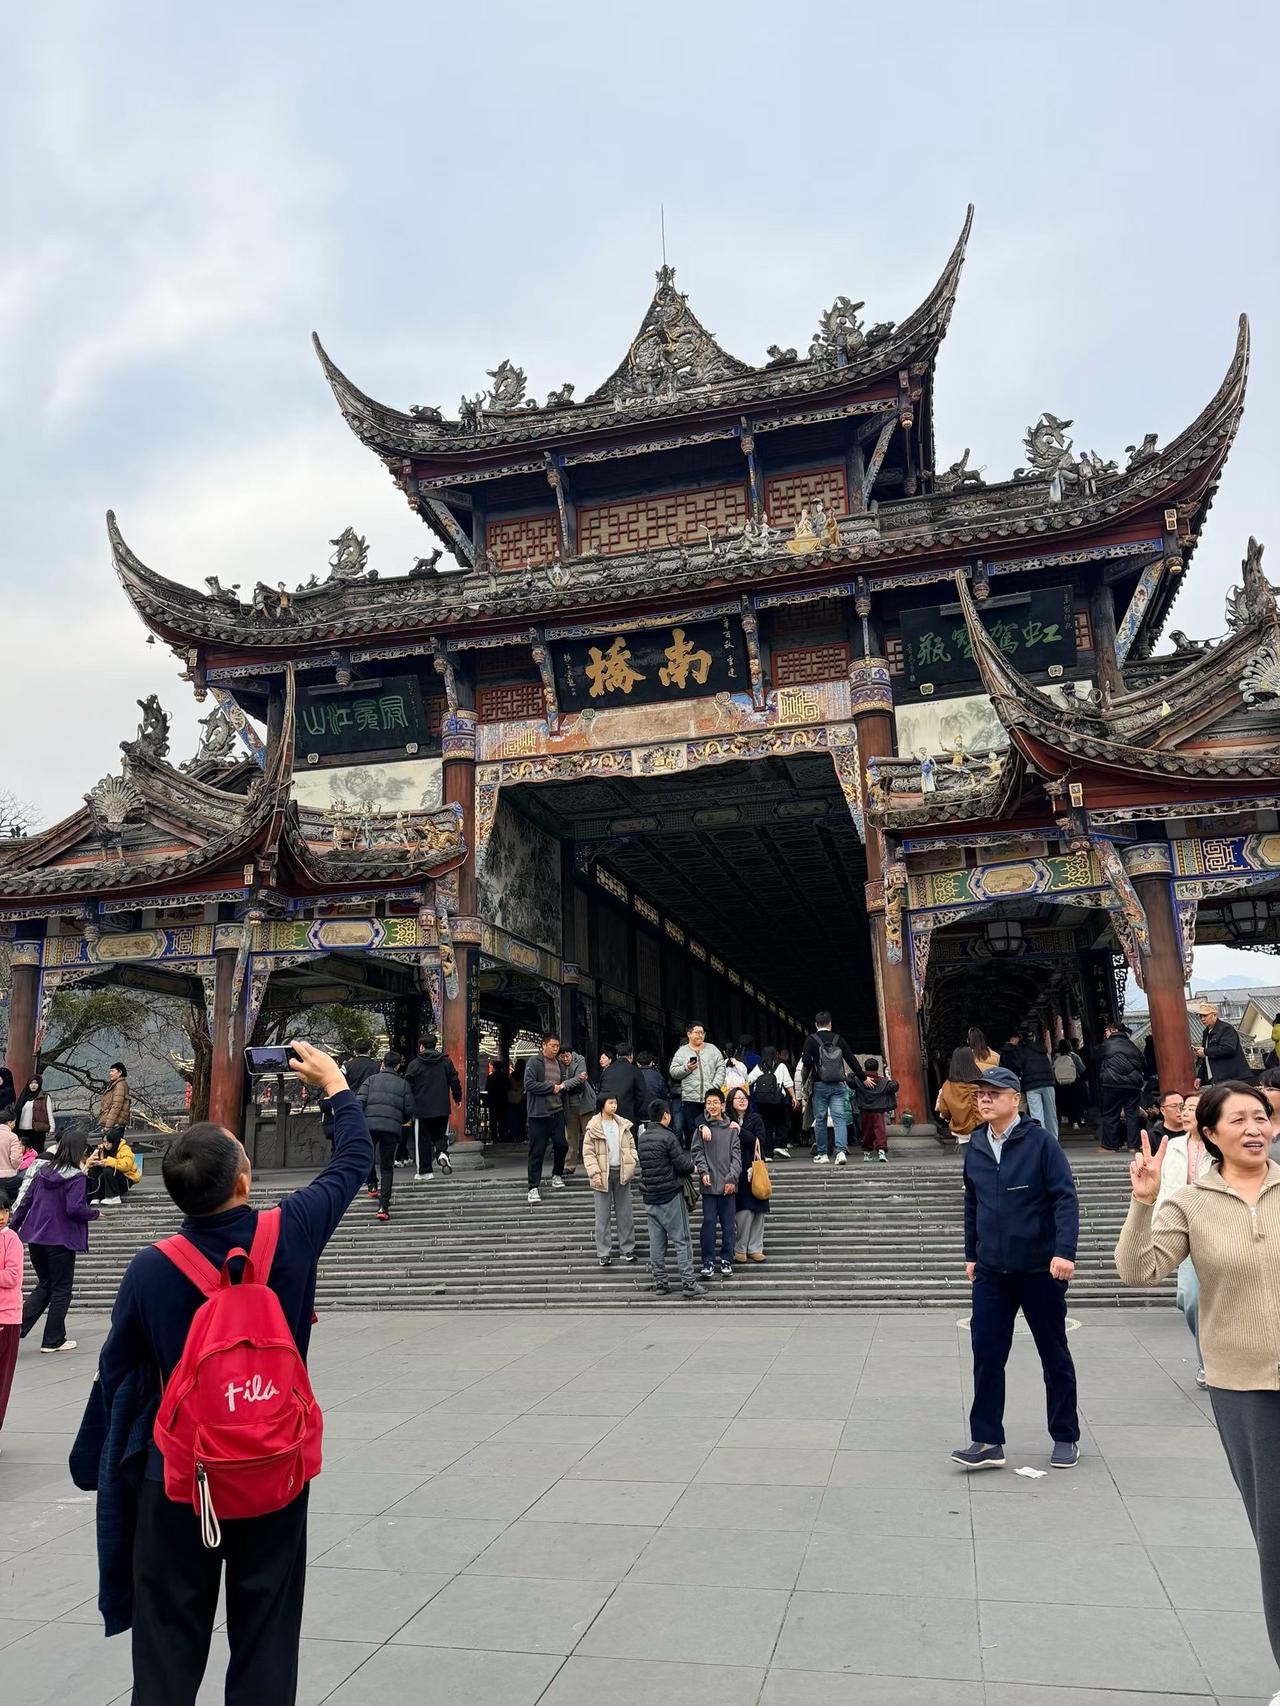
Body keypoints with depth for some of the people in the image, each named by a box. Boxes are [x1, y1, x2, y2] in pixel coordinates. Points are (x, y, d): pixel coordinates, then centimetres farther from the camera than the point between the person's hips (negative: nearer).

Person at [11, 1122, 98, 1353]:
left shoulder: (43, 1169, 5)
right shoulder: (75, 1177, -14)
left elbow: (25, 1200, 8)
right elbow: (75, 1208, -22)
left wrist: (12, 1228, 15)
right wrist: (95, 1213, -3)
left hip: (35, 1237, 6)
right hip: (60, 1240, -6)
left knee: (44, 1285, 21)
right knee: (61, 1289, 8)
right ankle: (53, 1341, 13)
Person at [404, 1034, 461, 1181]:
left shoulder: (414, 1064, -3)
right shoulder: (446, 1062, 4)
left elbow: (408, 1087, -2)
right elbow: (455, 1081, 6)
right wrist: (458, 1098, 20)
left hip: (421, 1109, -2)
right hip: (442, 1108, 2)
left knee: (422, 1141, 5)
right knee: (441, 1134, 17)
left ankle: (423, 1172, 7)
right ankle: (443, 1152, -13)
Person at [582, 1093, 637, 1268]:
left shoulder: (623, 1125, 6)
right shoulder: (593, 1128, -7)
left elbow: (631, 1146, 13)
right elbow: (588, 1153, -7)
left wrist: (632, 1164, -1)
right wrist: (595, 1173, -15)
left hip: (622, 1173, 3)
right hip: (603, 1175, -3)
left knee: (625, 1213, 9)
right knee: (602, 1216, 2)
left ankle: (628, 1248, 20)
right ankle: (604, 1253, 10)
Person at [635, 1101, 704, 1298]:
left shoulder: (642, 1138, 7)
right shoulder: (667, 1137, -16)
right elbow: (682, 1165, -16)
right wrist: (691, 1165, 7)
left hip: (650, 1198, 7)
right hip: (671, 1196, -7)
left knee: (656, 1241, 11)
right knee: (682, 1240, 0)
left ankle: (659, 1281, 15)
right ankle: (688, 1282, 1)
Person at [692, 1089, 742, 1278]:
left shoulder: (731, 1128, 2)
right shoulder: (701, 1128, 3)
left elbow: (736, 1155, -1)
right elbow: (698, 1152, -1)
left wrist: (732, 1178, -10)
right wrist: (703, 1172, -16)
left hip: (728, 1185, 0)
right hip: (709, 1185, 0)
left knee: (727, 1224, 6)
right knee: (709, 1222, -1)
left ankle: (726, 1260, 18)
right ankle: (708, 1260, 9)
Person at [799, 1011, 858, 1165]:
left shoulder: (811, 1039, -1)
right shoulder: (838, 1039, 6)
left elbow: (806, 1061, -10)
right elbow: (851, 1059, 9)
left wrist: (806, 1078, 6)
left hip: (819, 1085, -2)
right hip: (838, 1085, 2)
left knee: (820, 1119, 6)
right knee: (839, 1118, 0)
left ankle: (822, 1154, 10)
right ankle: (841, 1151, -14)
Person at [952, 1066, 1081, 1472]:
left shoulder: (1040, 1141, -11)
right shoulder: (975, 1147, 5)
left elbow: (1065, 1197, -14)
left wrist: (1065, 1251, -22)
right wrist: (971, 1253, 17)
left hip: (1040, 1268, -4)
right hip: (991, 1270, 4)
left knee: (1054, 1354, 11)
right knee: (986, 1354, 1)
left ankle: (1065, 1438, 27)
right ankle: (987, 1441, 9)